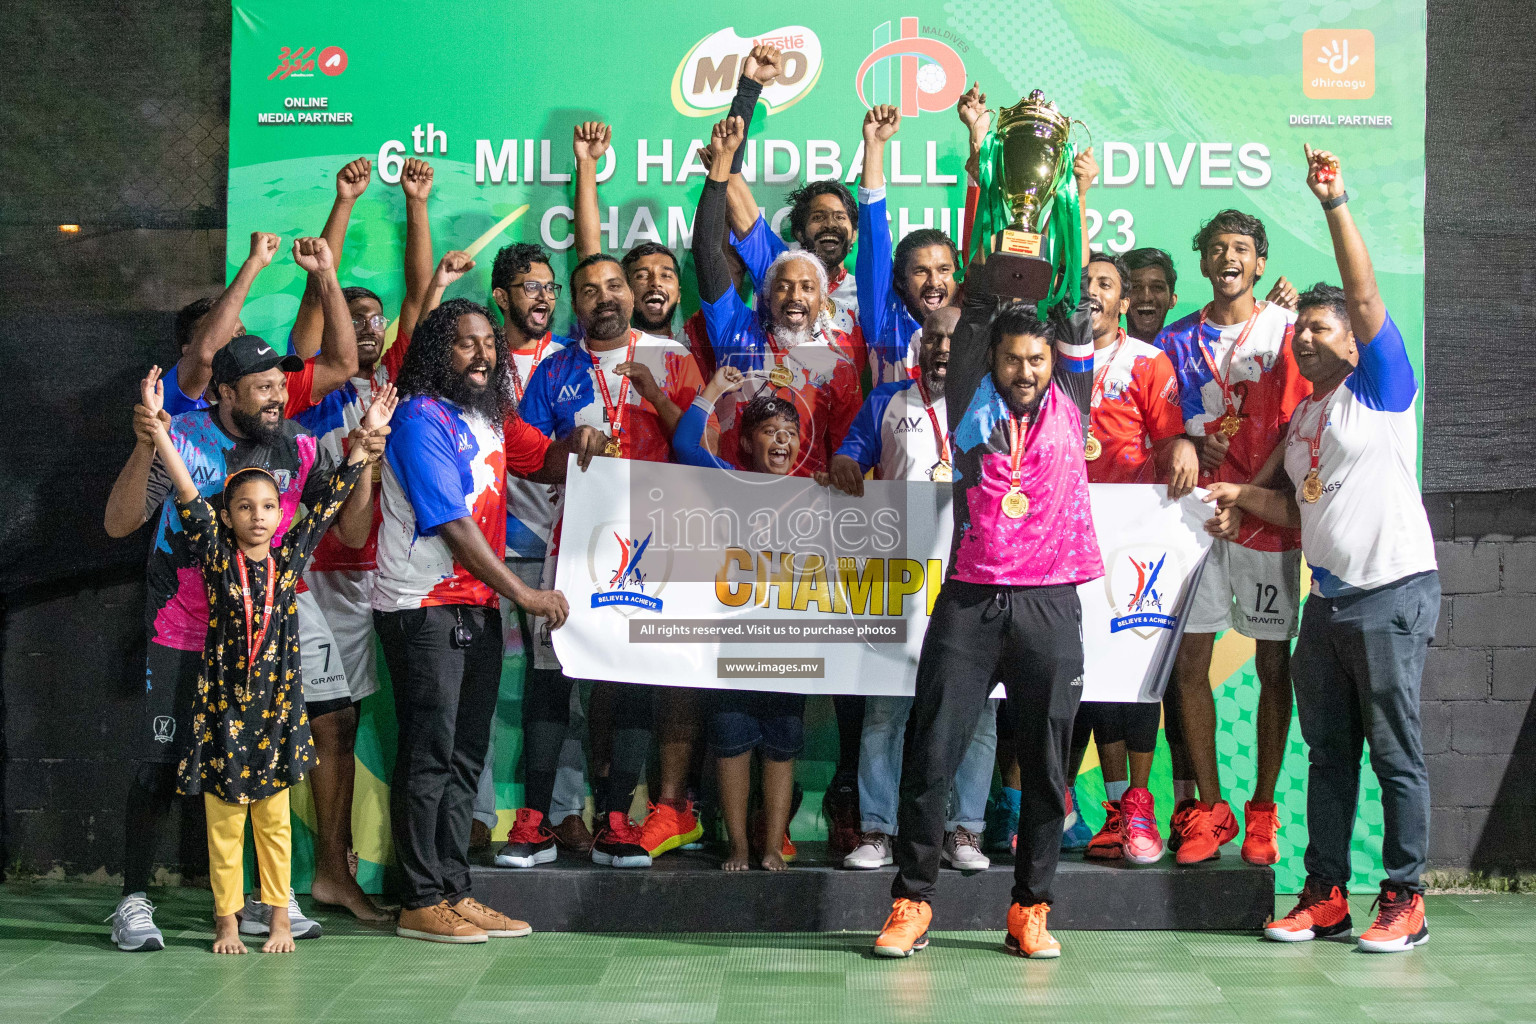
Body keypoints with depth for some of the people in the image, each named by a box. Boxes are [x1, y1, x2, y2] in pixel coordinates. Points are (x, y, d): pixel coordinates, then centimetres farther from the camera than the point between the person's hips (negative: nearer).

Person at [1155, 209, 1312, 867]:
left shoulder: (1286, 331, 2)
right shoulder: (1177, 340, 13)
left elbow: (1299, 425, -5)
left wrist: (1248, 493, -15)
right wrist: (1189, 446, -7)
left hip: (1267, 513, -3)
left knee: (1272, 664, 2)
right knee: (1189, 661, -1)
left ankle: (1262, 812, 11)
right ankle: (1208, 811, 9)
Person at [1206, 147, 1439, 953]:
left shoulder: (1380, 386, -4)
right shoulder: (1301, 417, 16)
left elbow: (1364, 294, -17)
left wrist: (1335, 204, -23)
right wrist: (1243, 496, 4)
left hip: (1393, 592, -7)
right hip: (1327, 599, 8)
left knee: (1396, 752, -2)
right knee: (1328, 753, 10)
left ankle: (1404, 899, 6)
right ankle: (1326, 894, 17)